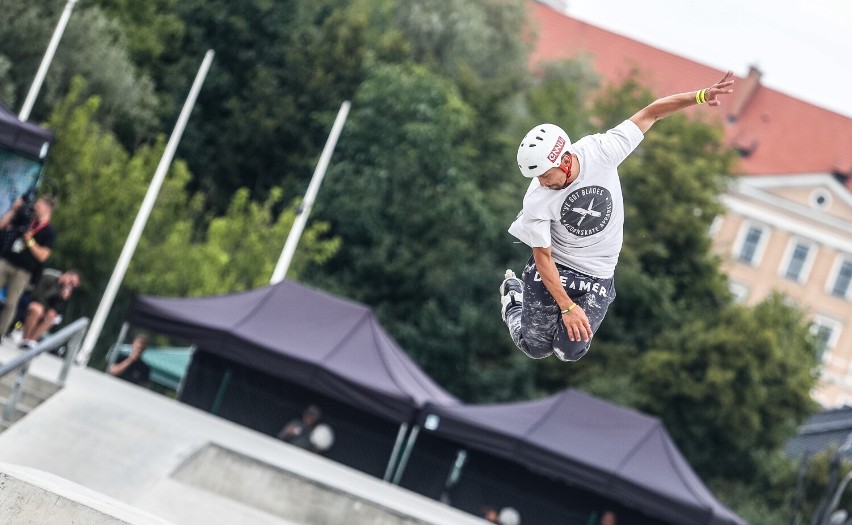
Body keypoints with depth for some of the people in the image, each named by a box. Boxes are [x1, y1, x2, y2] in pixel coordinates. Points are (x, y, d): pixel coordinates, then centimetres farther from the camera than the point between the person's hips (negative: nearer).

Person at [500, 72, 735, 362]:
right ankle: (512, 296, 32)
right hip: (552, 269, -1)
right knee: (536, 348, 3)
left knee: (570, 351, -8)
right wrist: (567, 307, -19)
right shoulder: (537, 200, -24)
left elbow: (649, 114, -14)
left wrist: (702, 96, -22)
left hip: (597, 277, 1)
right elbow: (543, 257, -15)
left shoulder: (599, 152, -22)